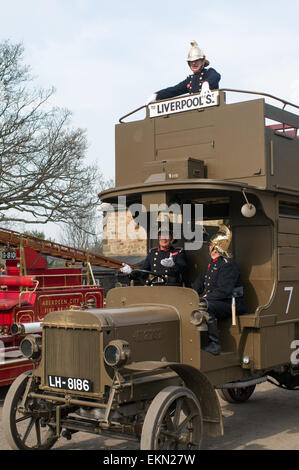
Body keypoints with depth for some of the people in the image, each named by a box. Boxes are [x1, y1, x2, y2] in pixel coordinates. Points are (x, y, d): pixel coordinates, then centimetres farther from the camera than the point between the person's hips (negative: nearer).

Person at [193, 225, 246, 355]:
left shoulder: (228, 264, -16)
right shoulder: (212, 263, 14)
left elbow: (224, 291, -26)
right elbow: (201, 280, 25)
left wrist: (204, 299, -26)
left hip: (233, 304, -9)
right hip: (218, 302, 9)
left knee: (206, 307, -33)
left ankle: (214, 344, -27)